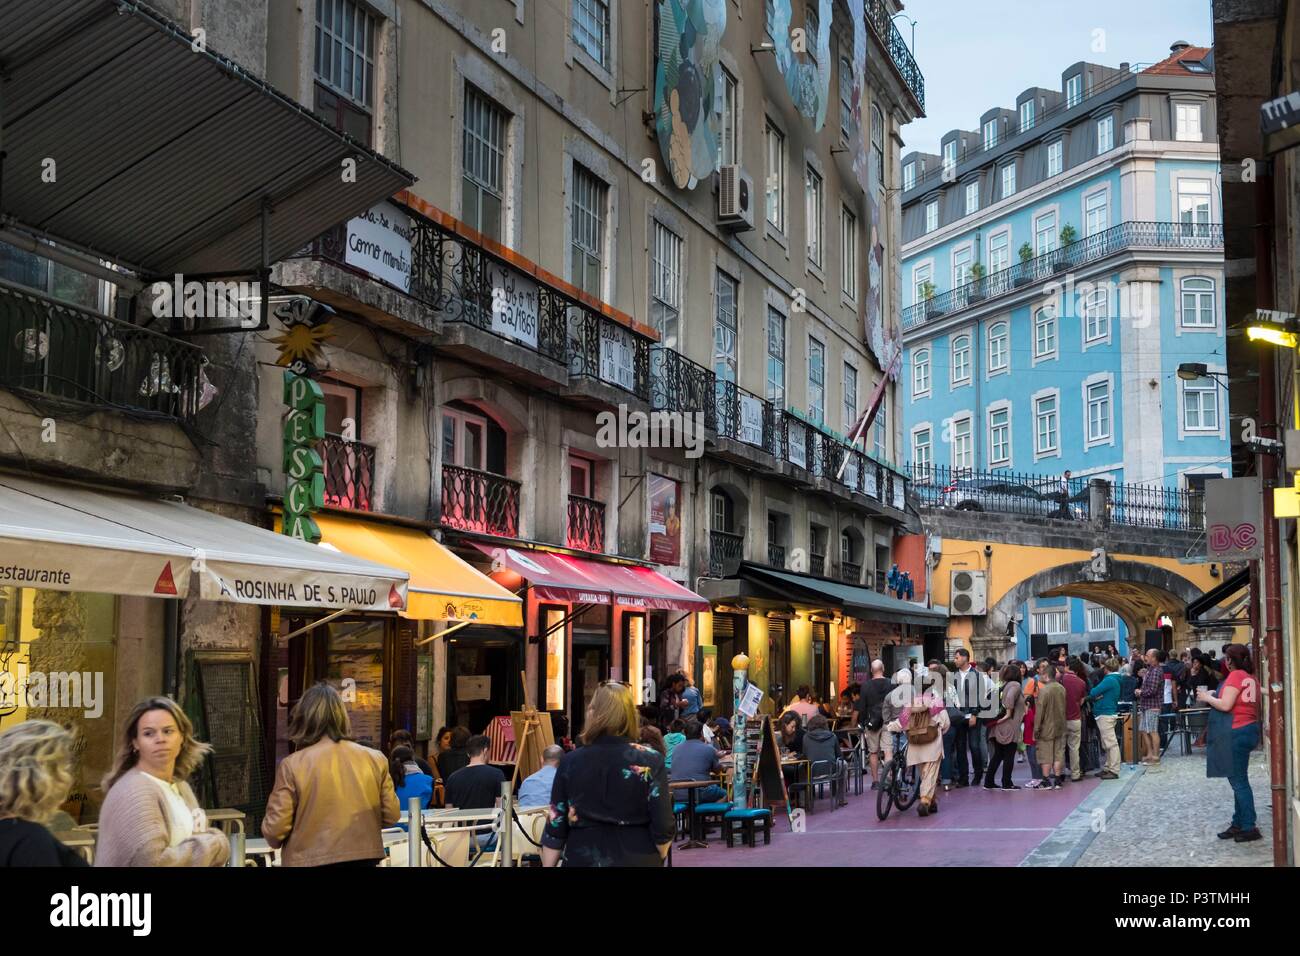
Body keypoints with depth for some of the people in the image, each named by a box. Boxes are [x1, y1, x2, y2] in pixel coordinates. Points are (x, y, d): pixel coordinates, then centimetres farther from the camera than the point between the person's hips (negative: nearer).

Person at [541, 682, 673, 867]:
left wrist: (547, 865, 8)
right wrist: (657, 859, 8)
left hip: (582, 859, 1)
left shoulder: (570, 762, -6)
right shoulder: (650, 761, -10)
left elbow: (555, 827, -4)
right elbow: (663, 826, -10)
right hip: (638, 860, 0)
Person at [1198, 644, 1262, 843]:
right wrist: (1213, 696, 14)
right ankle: (1238, 823, 19)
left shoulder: (1235, 676, -13)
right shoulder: (1251, 677, 13)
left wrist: (1207, 698, -4)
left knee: (1239, 781, -6)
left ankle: (1249, 827, -4)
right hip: (1249, 728, 10)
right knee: (1239, 780, 14)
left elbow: (1226, 705, -19)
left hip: (1236, 732, -10)